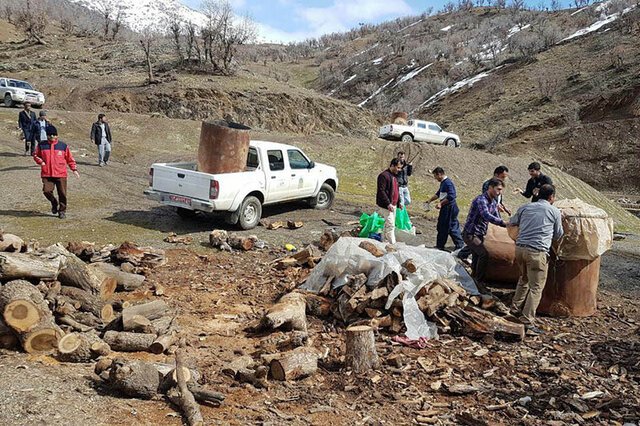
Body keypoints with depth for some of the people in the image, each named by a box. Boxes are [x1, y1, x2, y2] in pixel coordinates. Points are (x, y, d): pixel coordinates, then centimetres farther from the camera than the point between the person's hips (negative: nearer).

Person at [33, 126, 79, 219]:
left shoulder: (63, 146, 5)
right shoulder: (42, 145, 6)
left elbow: (70, 159, 10)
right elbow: (36, 155, 19)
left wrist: (74, 169, 3)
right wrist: (41, 162, 0)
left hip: (61, 174, 0)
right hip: (47, 174, 1)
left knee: (62, 193, 0)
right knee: (47, 191, -13)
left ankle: (62, 211, 17)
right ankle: (54, 203, 18)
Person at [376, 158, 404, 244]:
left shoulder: (394, 176, 15)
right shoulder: (384, 176, -15)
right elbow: (381, 191, -20)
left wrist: (399, 202, 16)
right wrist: (388, 204, -23)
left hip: (393, 204, 9)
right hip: (386, 205, -9)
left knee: (388, 224, 13)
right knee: (390, 225, -10)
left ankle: (386, 241, 21)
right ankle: (392, 243, -9)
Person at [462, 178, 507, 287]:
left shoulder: (494, 202, 8)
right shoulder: (481, 200, -23)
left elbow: (497, 218, 12)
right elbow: (487, 216, -37)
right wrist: (504, 223, -42)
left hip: (480, 235, 9)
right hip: (470, 234, -9)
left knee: (477, 256, 14)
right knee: (484, 254, -20)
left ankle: (474, 277, 28)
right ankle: (479, 280, -9)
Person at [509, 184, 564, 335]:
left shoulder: (525, 207, 12)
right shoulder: (555, 212, 4)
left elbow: (512, 223, 27)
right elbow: (558, 235, 15)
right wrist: (560, 220, 31)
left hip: (520, 248, 5)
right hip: (537, 252, -5)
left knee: (524, 279, 28)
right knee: (536, 287, -2)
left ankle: (516, 308, 35)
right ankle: (528, 323, -6)